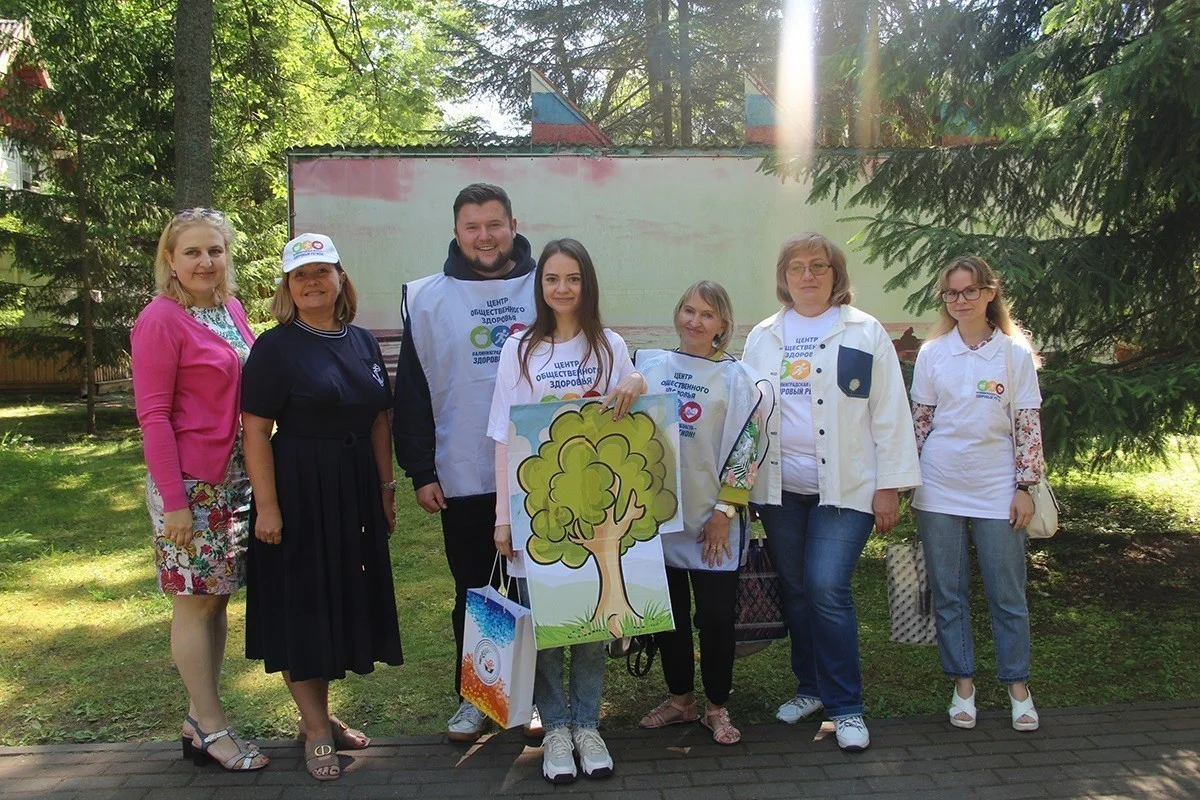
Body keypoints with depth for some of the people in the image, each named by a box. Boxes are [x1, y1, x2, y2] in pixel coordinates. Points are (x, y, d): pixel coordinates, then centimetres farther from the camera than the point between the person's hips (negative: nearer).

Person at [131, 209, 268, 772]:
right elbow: (153, 415, -14)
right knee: (195, 602, 4)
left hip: (236, 477, 7)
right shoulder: (161, 319, -11)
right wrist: (174, 501, -16)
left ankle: (200, 719, 26)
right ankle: (210, 729, 15)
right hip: (189, 481, -7)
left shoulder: (230, 309, 9)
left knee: (218, 597, 13)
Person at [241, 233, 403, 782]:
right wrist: (266, 506, -17)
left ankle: (319, 715, 29)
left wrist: (386, 487, 10)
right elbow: (256, 431, -13)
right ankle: (316, 729, 15)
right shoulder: (275, 347, -8)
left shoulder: (362, 343, 9)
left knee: (344, 599, 13)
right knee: (301, 606, 2)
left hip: (355, 491, 6)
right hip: (298, 490, -6)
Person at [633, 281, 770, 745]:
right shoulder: (648, 365, 6)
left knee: (716, 614, 0)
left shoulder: (737, 379, -1)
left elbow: (745, 450, -4)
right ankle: (680, 698, 28)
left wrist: (724, 511, -8)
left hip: (712, 520, -3)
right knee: (668, 610, 11)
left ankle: (716, 706, 18)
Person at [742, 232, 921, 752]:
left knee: (826, 589, -12)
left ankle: (846, 705, 2)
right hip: (781, 489, 4)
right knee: (794, 591, 10)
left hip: (845, 487, -4)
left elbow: (890, 414, 0)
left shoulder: (864, 333, 2)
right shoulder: (762, 338, 12)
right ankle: (810, 688, 27)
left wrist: (889, 486, -5)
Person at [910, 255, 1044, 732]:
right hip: (939, 491, 2)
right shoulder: (932, 354, 4)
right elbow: (920, 420, 7)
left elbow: (1028, 425, 0)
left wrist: (1025, 487, -5)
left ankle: (1017, 685, 21)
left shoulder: (1015, 354, 0)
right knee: (947, 594, 8)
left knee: (1007, 594, 5)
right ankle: (963, 683, 21)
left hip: (997, 491, -1)